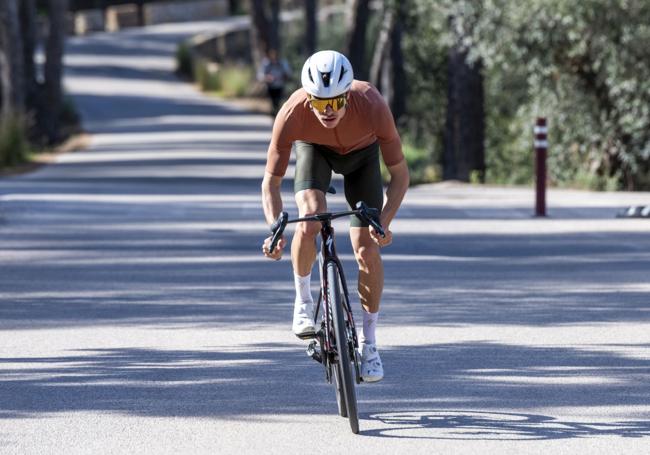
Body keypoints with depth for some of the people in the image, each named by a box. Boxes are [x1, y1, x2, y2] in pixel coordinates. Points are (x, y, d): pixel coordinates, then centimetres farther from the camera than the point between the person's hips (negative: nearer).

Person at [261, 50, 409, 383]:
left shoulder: (372, 106, -40)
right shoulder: (292, 115, -38)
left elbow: (400, 173, -30)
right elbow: (271, 182, -28)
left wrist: (384, 221, -44)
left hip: (361, 153, 0)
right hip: (315, 150, 0)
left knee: (367, 248, -10)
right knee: (310, 218, -29)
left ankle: (369, 343, 6)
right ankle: (303, 300, -4)